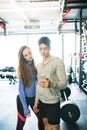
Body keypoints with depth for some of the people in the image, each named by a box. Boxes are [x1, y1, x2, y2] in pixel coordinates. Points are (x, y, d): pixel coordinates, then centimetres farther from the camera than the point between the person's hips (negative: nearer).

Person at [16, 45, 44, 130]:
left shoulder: (35, 66, -3)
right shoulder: (21, 69, -16)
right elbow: (21, 89, -16)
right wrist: (25, 108, -17)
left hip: (35, 97, 4)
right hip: (23, 98, -4)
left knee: (41, 118, 16)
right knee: (21, 122, 10)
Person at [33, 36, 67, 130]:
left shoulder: (58, 62, -14)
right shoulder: (39, 65, 7)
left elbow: (64, 84, -19)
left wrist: (51, 84, -39)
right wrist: (36, 102, 13)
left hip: (53, 102, -6)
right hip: (41, 101, 6)